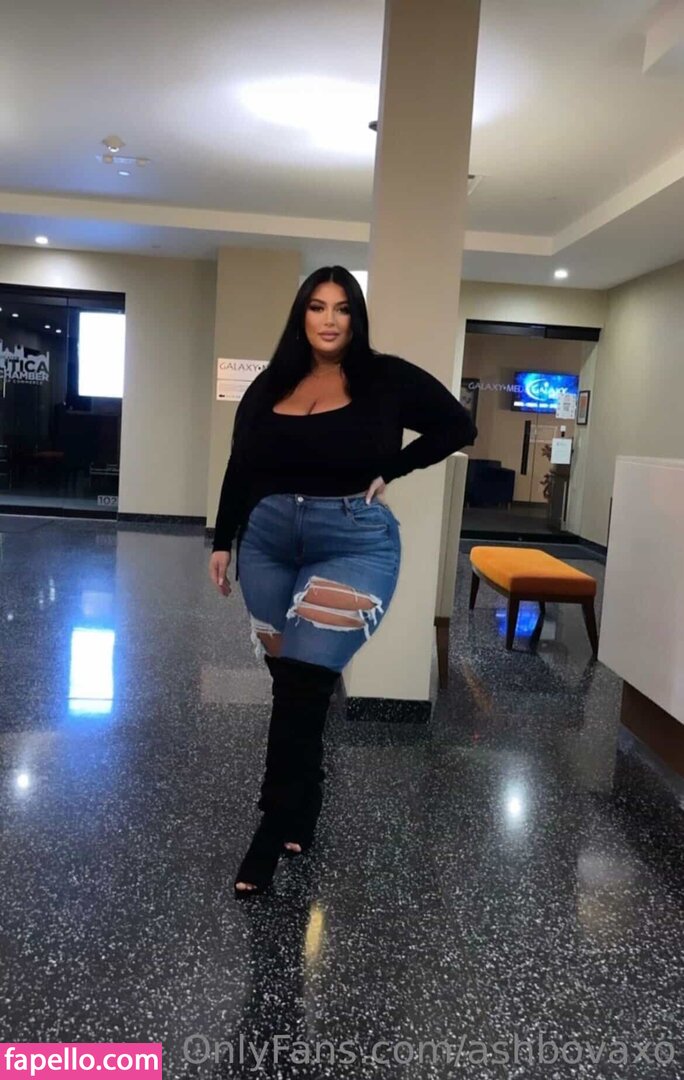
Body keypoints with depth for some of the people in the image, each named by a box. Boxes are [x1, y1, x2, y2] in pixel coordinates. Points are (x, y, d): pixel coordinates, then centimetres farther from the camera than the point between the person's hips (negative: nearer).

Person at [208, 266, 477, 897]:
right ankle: (301, 817, 27)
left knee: (304, 688, -9)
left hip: (355, 544, -4)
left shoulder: (386, 379, 0)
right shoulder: (270, 385, 10)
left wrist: (390, 471, -2)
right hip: (268, 542, 4)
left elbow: (458, 427, 5)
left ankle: (275, 832, 6)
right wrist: (222, 542, 12)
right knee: (289, 685, 9)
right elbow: (240, 469, 14)